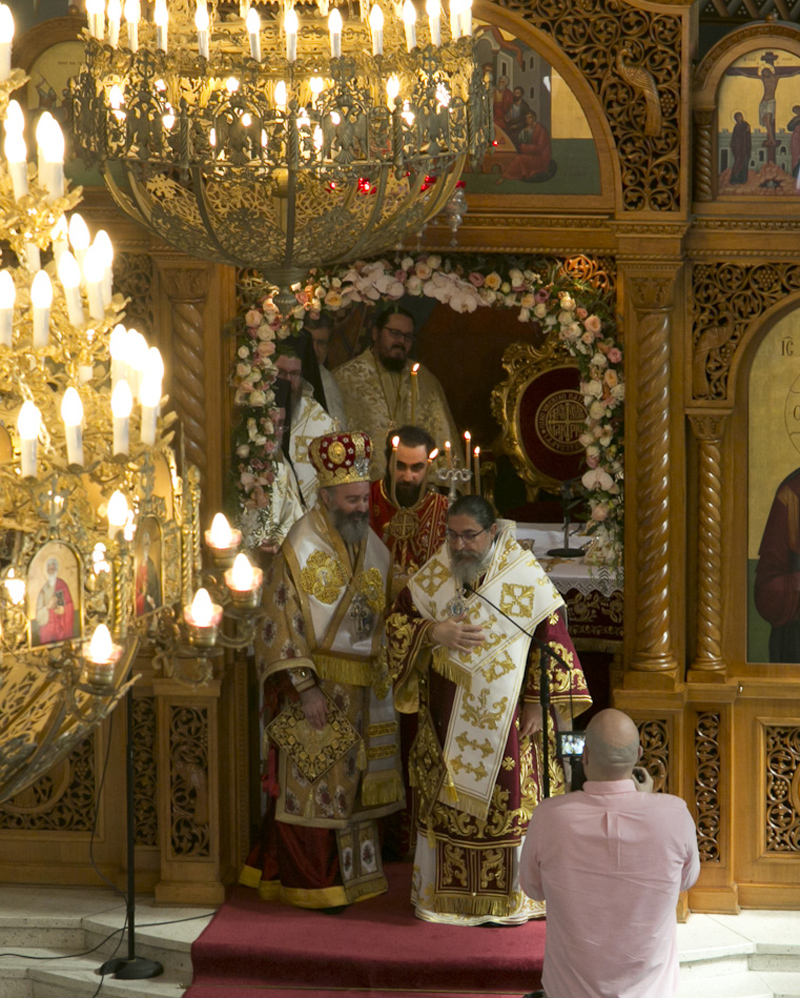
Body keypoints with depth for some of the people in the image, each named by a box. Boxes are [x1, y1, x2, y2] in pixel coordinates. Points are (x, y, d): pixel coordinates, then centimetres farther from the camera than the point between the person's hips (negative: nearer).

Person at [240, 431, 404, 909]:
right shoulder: (302, 547, -12)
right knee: (311, 785, -1)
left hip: (361, 688, 6)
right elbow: (283, 623, -15)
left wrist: (386, 680, 8)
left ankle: (351, 874, 22)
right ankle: (310, 884, 7)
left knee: (351, 784, 12)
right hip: (315, 687, -6)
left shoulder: (372, 545, 8)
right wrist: (305, 687, -20)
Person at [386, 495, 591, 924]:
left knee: (507, 803, 0)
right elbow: (396, 622, 5)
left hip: (505, 718, -3)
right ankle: (448, 895, 19)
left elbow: (551, 638, -5)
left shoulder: (524, 574, -8)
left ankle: (507, 899, 12)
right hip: (447, 719, 3)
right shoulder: (434, 573, 0)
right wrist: (434, 633, -15)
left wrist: (538, 704, -9)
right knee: (446, 804, 7)